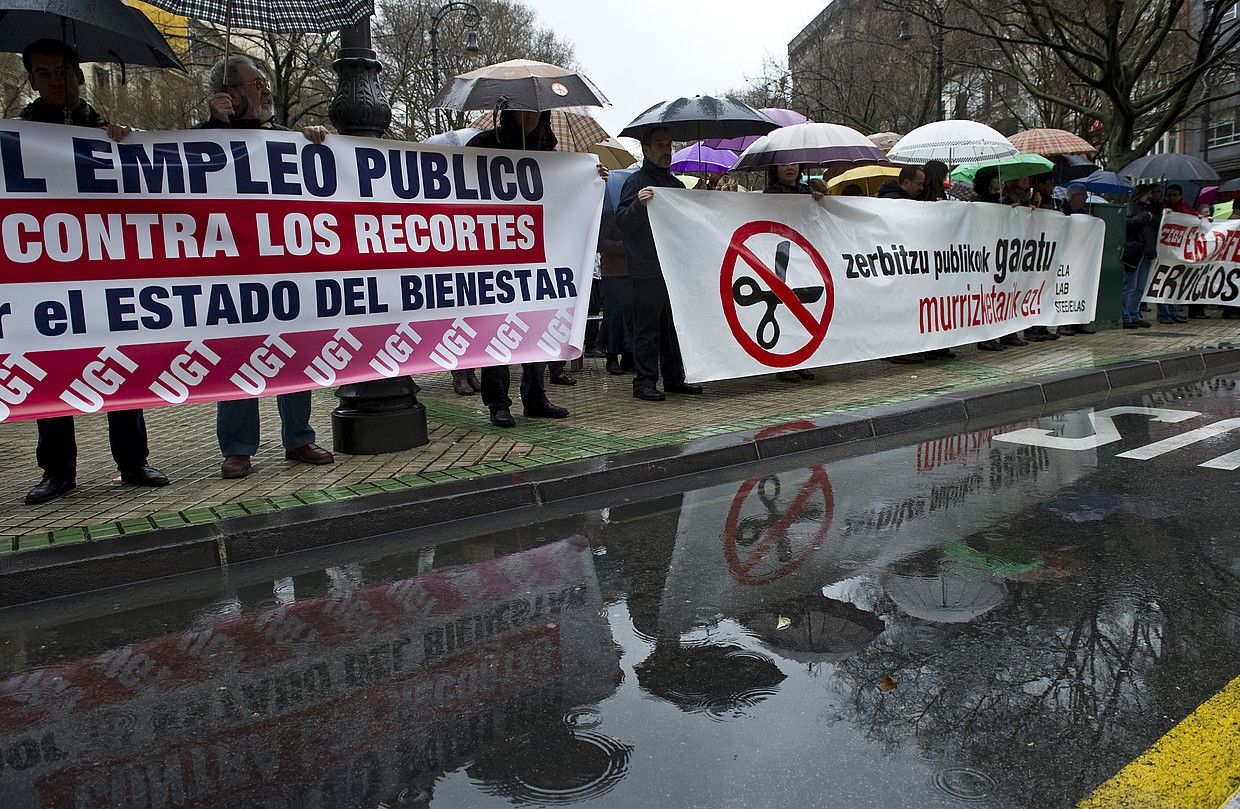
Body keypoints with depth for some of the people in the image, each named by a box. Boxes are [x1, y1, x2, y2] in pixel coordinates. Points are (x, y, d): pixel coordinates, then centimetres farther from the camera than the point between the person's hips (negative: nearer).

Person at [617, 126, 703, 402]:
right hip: (648, 270, -7)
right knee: (648, 327, -6)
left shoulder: (676, 184, 21)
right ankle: (645, 382, -3)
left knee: (674, 325, 11)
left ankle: (674, 378, 18)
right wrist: (638, 203, -30)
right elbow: (622, 222, -14)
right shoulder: (636, 181, -3)